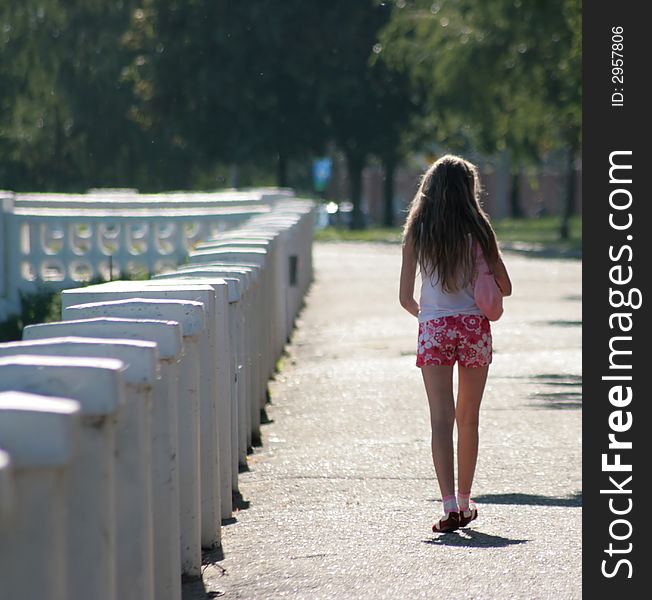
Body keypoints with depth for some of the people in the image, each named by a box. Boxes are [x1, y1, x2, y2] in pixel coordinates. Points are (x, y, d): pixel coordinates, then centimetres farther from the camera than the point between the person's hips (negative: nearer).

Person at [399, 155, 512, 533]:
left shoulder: (417, 233, 0)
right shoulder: (478, 230, 0)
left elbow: (406, 297, 1)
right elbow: (505, 287, 5)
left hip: (434, 330, -1)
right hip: (474, 327, 1)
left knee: (442, 419, -5)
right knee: (468, 420, 14)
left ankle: (450, 505, -18)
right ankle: (464, 501, 25)